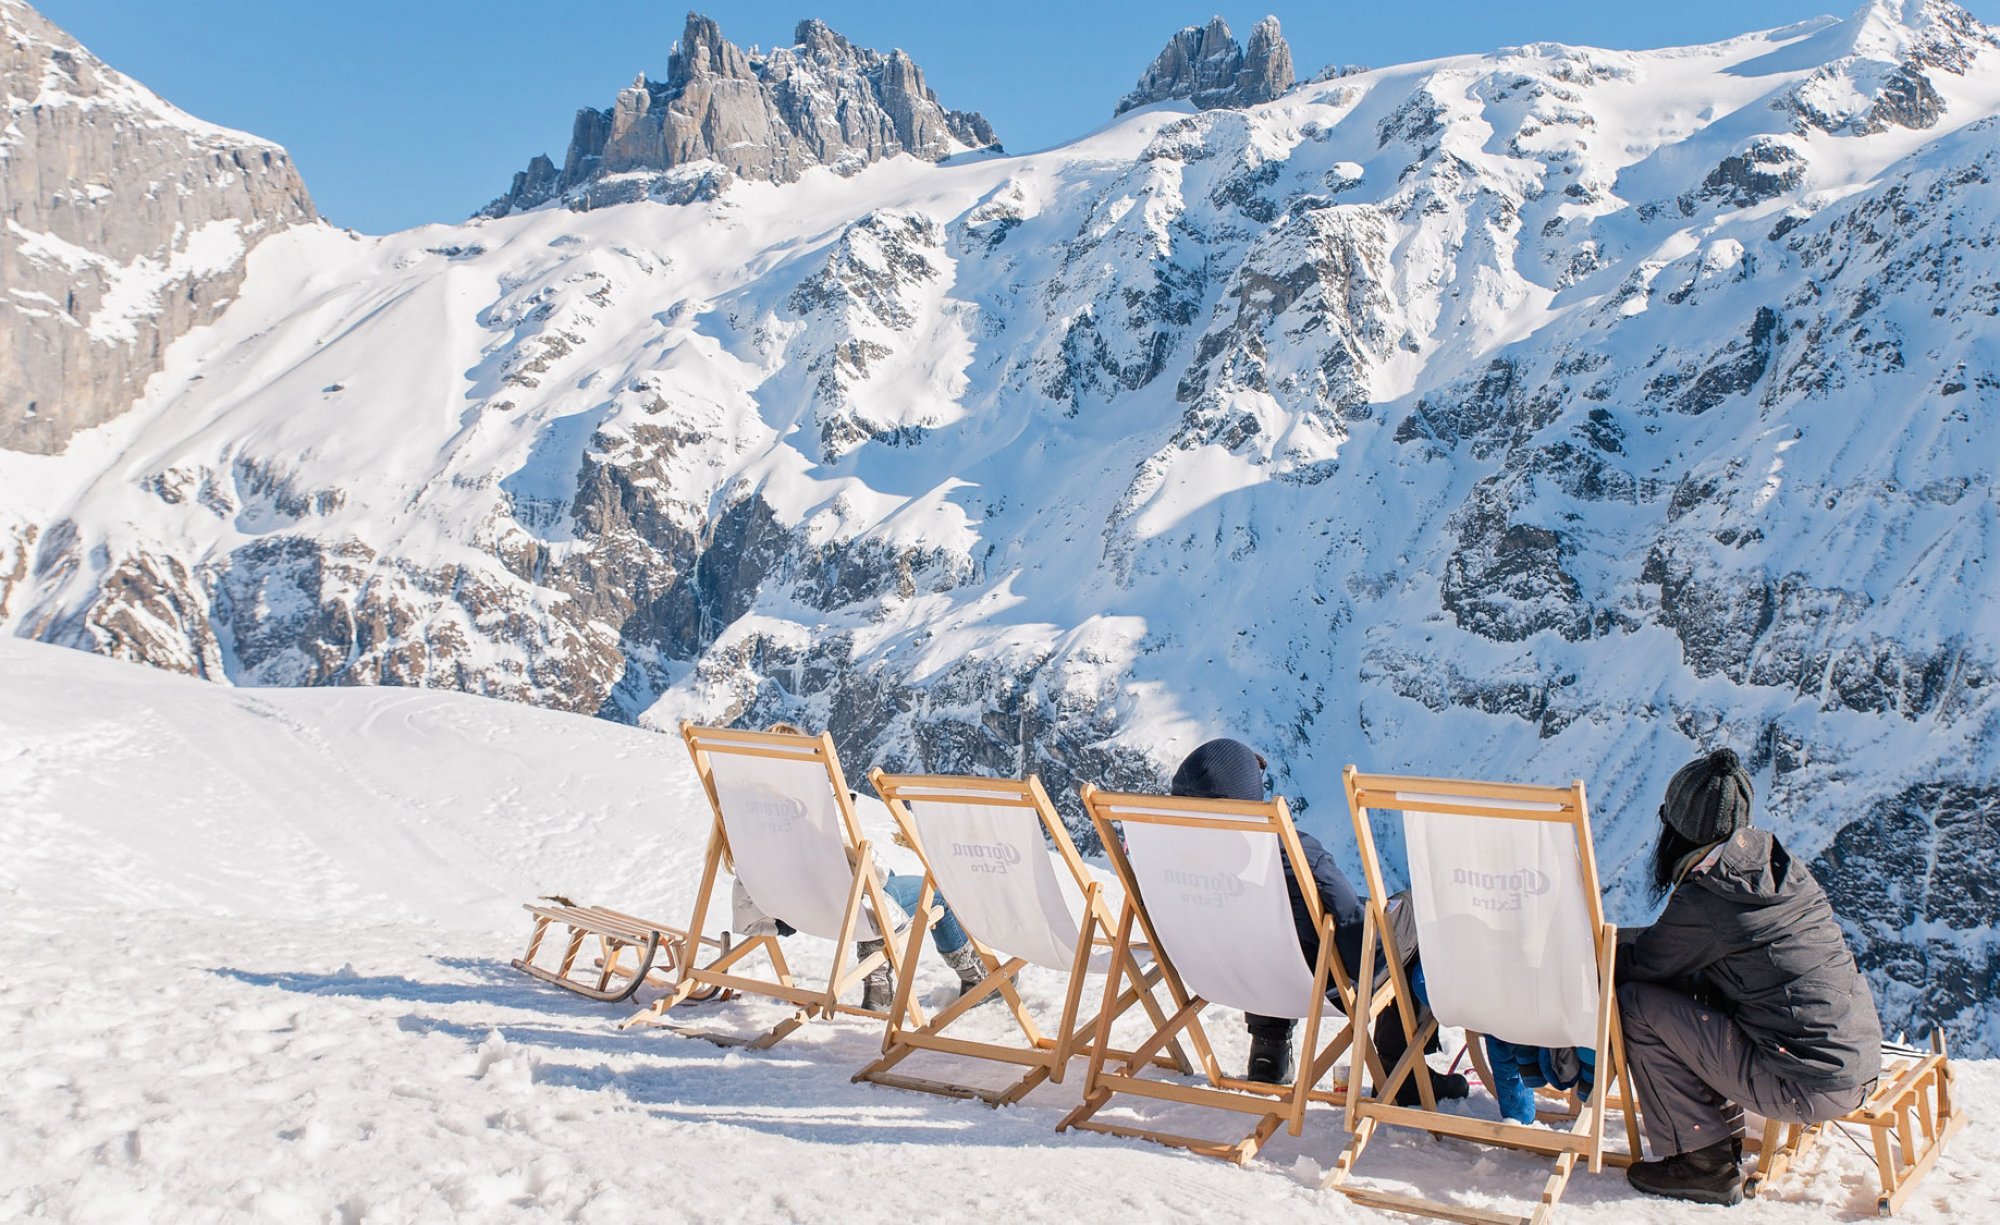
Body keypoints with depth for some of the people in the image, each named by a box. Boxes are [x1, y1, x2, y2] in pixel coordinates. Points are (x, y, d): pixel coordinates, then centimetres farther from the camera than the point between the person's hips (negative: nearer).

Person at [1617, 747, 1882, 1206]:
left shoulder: (1703, 897, -17)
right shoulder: (1778, 862, 6)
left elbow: (1642, 965, -1)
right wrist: (1627, 938, 23)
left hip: (1808, 1090, -8)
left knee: (1637, 1002, -3)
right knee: (1695, 983, 20)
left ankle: (1704, 1163, 5)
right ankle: (1725, 1133, 25)